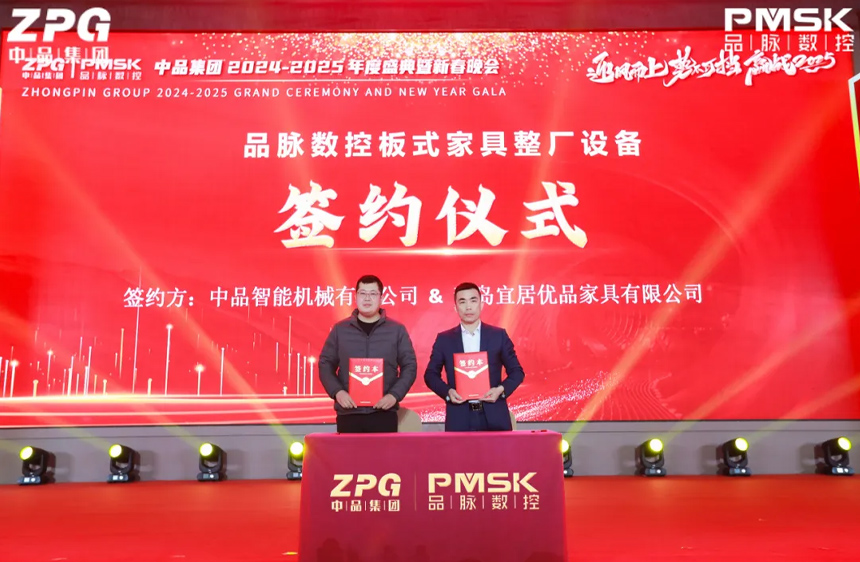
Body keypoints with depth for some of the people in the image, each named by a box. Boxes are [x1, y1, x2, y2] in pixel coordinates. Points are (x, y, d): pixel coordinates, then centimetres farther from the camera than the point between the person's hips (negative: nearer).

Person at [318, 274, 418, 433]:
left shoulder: (397, 329, 7)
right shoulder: (340, 329, 8)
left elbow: (409, 366, 6)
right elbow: (325, 365, 9)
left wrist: (395, 395, -9)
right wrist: (337, 392, -8)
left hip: (384, 413, 0)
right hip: (348, 413, 1)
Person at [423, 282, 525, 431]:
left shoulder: (499, 335, 7)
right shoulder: (444, 339, 7)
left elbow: (517, 371, 9)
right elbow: (431, 374, 11)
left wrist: (501, 389, -9)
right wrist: (447, 391, -8)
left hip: (494, 417, 0)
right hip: (459, 419, 0)